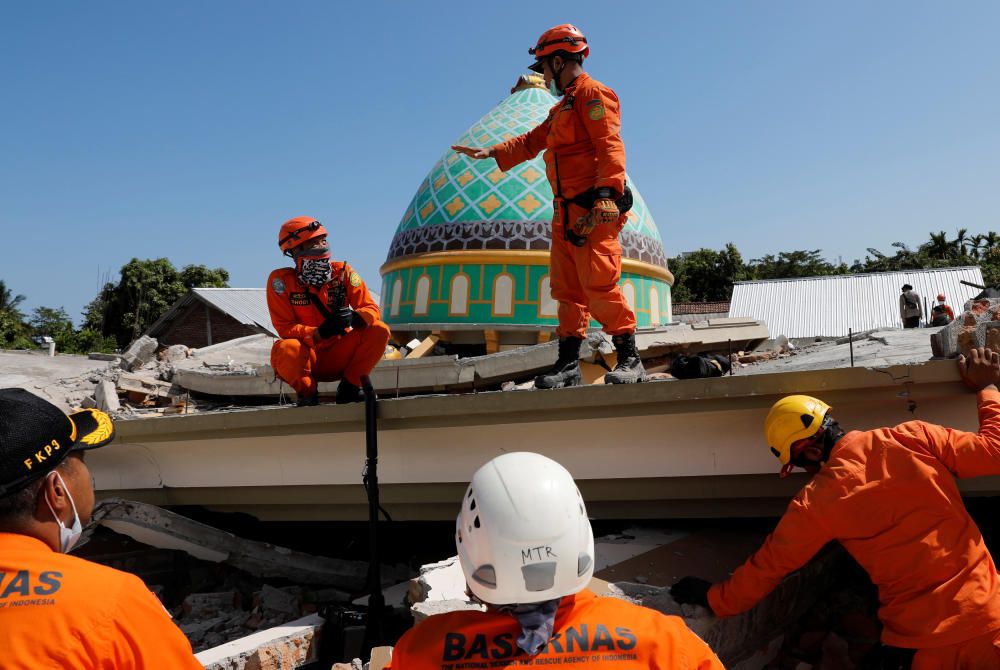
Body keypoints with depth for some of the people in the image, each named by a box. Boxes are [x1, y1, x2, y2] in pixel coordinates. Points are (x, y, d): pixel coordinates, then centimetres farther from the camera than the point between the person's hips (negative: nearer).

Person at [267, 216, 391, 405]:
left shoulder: (342, 272, -3)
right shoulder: (281, 280, -10)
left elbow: (372, 310, -5)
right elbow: (284, 328, -12)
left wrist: (353, 317, -29)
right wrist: (320, 333, -29)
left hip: (339, 357, 3)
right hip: (306, 359, -2)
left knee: (379, 330, -18)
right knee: (285, 348, -35)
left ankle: (348, 387, -4)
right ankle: (306, 391, -5)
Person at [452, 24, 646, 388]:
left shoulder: (592, 93, -3)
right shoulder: (562, 108, 27)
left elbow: (610, 148, -16)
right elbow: (532, 141, 36)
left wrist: (607, 195, -27)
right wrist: (490, 152, 29)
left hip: (594, 210, -10)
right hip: (566, 212, 10)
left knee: (599, 286, -15)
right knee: (568, 291, 5)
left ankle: (629, 360, -10)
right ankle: (569, 364, 7)